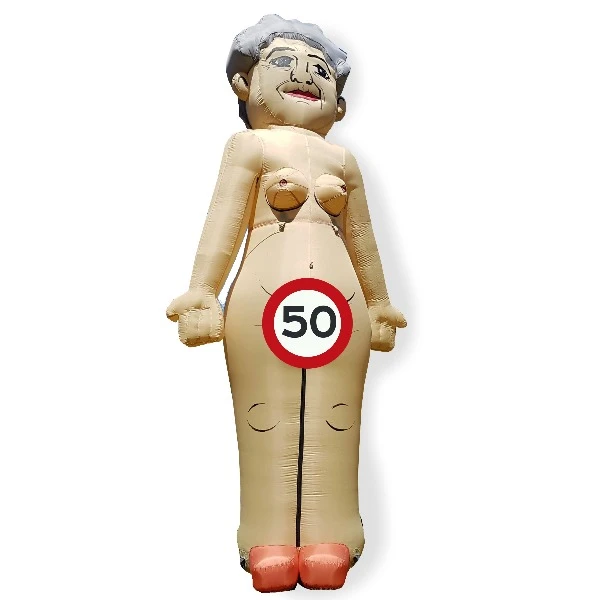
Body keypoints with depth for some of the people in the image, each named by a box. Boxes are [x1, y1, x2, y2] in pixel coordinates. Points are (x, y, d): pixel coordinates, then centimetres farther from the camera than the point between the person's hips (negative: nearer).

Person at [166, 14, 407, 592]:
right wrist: (201, 295, -8)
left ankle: (327, 534, 9)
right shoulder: (249, 146, 8)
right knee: (268, 414, -2)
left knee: (332, 417, 1)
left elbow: (361, 237, 24)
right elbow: (222, 223, 0)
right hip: (265, 294, -3)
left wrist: (379, 304, 25)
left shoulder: (341, 160, 19)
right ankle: (271, 538, 5)